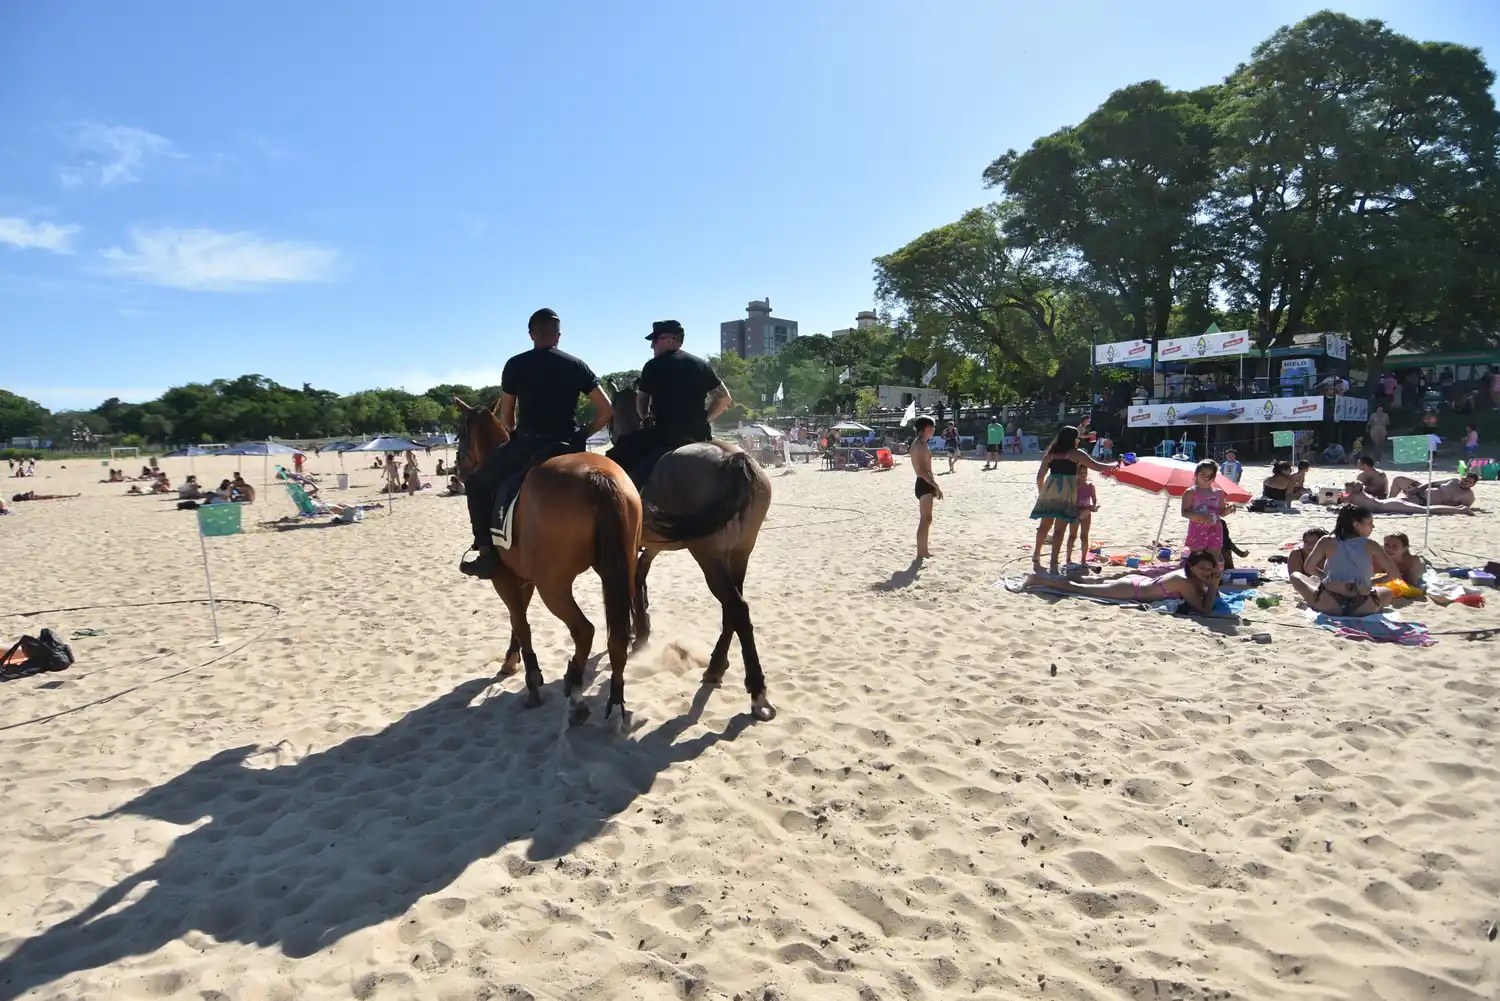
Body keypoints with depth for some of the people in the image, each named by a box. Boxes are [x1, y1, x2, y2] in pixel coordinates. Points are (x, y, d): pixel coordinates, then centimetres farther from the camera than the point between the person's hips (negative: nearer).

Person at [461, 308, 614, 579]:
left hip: (527, 445, -2)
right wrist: (582, 434, 12)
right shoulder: (577, 365, 6)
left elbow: (505, 419, 5)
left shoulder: (516, 365, 0)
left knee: (477, 484, 18)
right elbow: (606, 410, 1)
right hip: (570, 449, 3)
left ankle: (487, 553, 5)